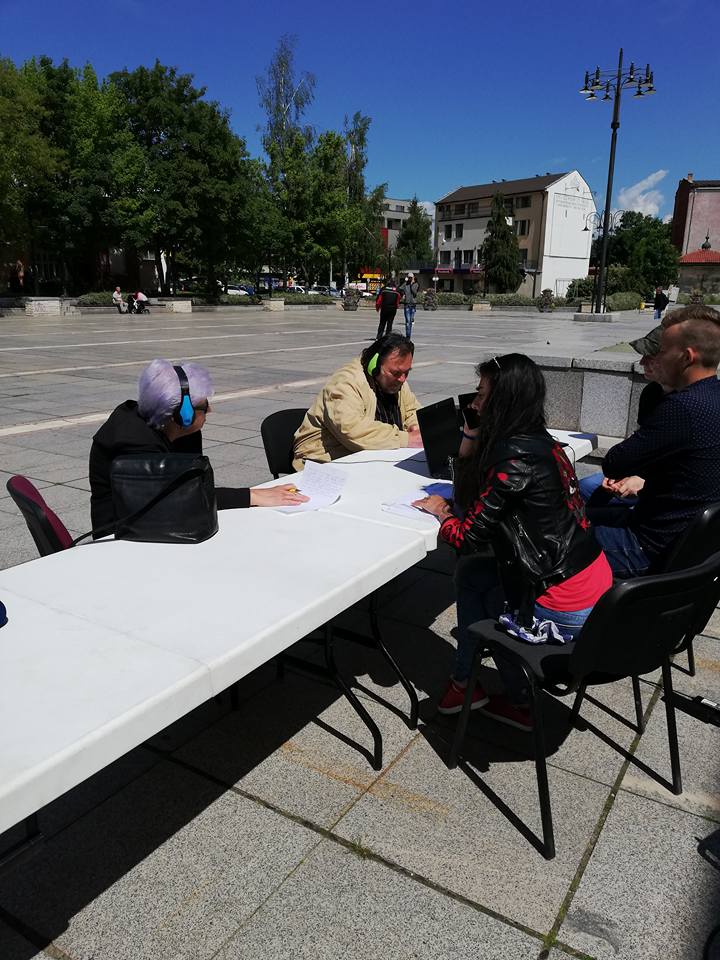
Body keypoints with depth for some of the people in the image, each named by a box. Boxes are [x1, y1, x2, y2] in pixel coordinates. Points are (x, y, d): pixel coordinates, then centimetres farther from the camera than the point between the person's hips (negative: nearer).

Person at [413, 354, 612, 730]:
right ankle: (464, 681, 27)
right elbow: (468, 498, 15)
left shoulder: (516, 458, -22)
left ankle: (519, 701, 33)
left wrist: (440, 512, 3)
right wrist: (471, 437, 5)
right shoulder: (541, 443, 7)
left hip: (566, 613, -8)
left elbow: (467, 537, -16)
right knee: (470, 571, 17)